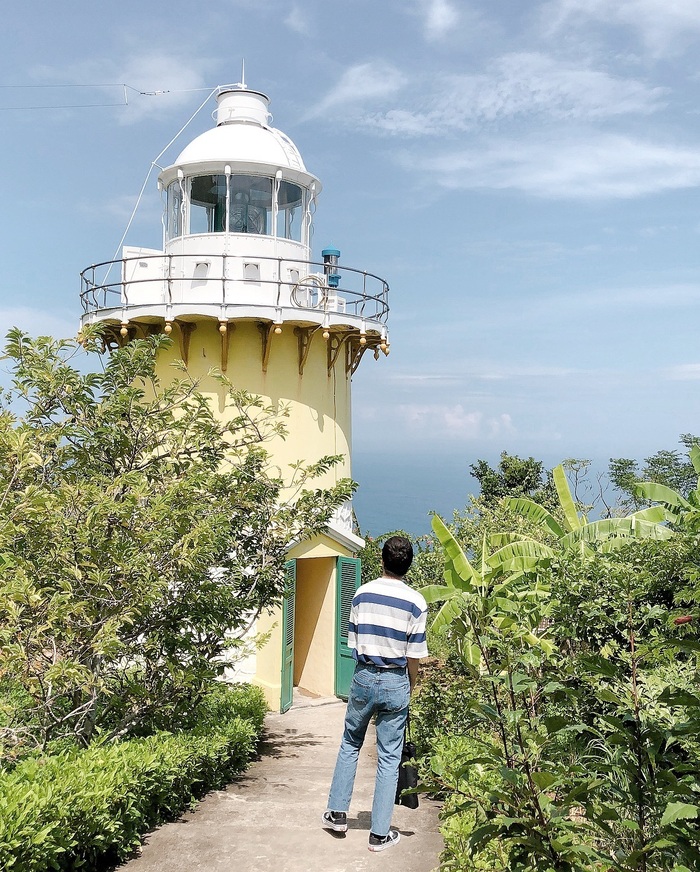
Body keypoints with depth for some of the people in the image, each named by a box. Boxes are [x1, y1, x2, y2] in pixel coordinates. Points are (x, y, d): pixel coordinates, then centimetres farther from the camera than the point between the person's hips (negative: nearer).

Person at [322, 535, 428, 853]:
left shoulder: (362, 594, -3)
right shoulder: (415, 602, -10)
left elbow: (353, 642, 2)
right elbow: (413, 656, -6)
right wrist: (410, 689, 8)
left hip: (363, 677, 2)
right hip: (395, 683, -2)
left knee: (350, 744, 21)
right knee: (389, 758, 7)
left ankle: (337, 812, 27)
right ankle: (380, 833, 13)